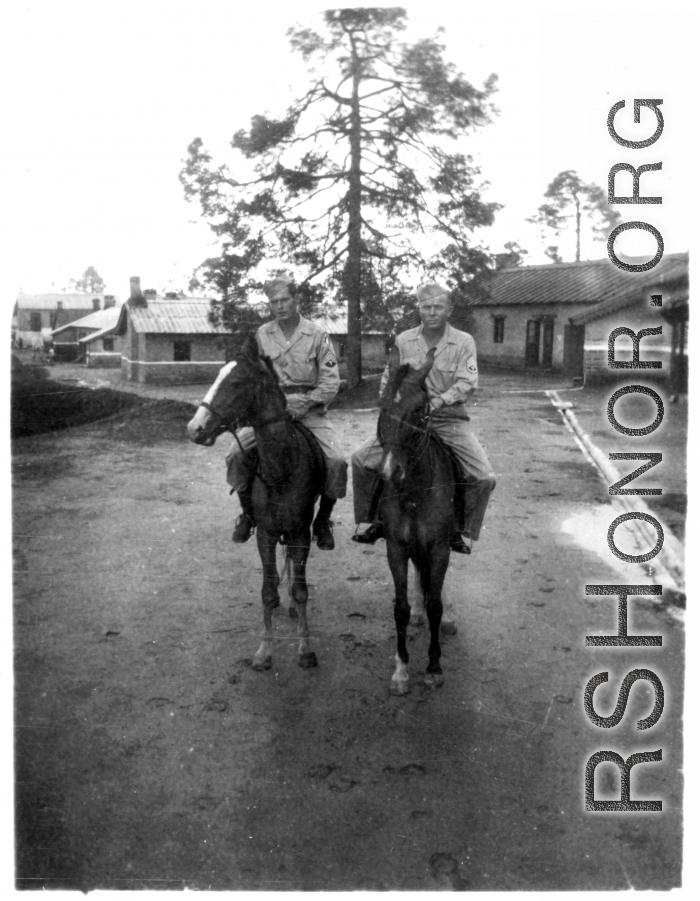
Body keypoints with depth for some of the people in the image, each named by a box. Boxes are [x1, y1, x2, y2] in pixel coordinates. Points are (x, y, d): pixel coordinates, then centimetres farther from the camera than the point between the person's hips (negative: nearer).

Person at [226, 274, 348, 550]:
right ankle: (248, 513, 7)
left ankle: (323, 521, 5)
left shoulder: (317, 335, 0)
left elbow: (330, 382, -3)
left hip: (309, 410, -1)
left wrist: (305, 403, -16)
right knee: (236, 454, -19)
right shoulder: (261, 335, 5)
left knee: (336, 462, -21)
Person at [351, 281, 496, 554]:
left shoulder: (464, 342, -2)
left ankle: (460, 529, 8)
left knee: (484, 478, -16)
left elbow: (466, 383, -13)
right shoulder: (403, 341, 5)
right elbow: (388, 381, 13)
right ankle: (378, 520, 10)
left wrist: (439, 401, -29)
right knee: (361, 459, -9)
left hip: (450, 419, -2)